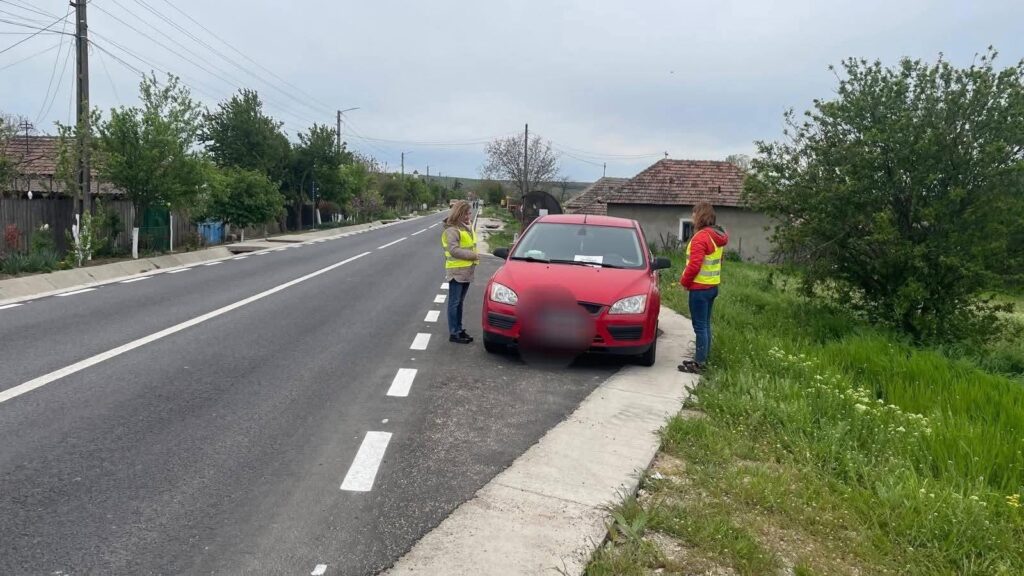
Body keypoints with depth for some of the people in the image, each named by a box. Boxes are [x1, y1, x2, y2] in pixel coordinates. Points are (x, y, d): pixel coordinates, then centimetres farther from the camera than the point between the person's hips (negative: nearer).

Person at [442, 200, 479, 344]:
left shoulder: (468, 228, 13)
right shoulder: (452, 230, -14)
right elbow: (454, 250, -23)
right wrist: (473, 255, -19)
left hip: (466, 271, 8)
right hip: (456, 271, -8)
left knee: (460, 302, 16)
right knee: (454, 303, -2)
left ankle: (459, 330, 25)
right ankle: (454, 334, 2)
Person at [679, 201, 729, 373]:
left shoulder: (701, 237, -19)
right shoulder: (718, 236, 12)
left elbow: (694, 265, -24)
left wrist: (684, 281, -8)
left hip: (700, 288, -10)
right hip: (713, 286, 10)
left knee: (700, 326, -5)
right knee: (705, 325, 15)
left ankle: (699, 363, -1)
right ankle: (703, 359, 23)